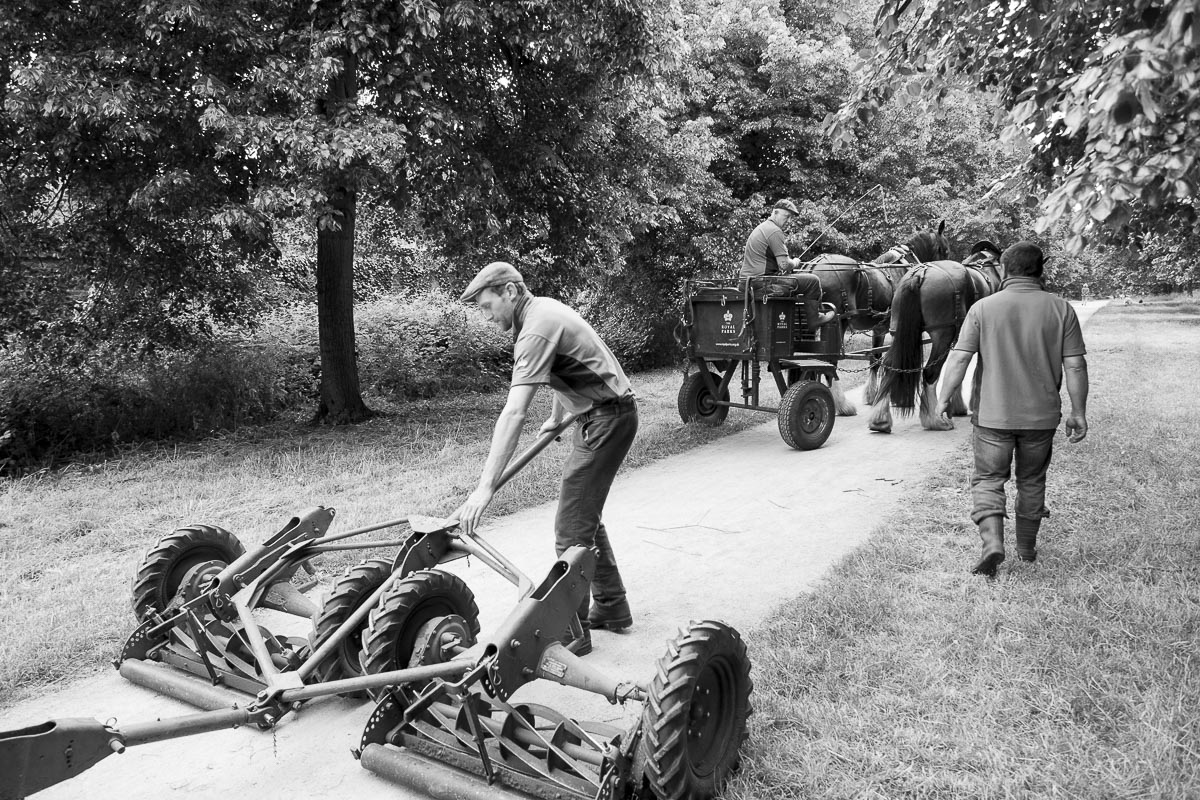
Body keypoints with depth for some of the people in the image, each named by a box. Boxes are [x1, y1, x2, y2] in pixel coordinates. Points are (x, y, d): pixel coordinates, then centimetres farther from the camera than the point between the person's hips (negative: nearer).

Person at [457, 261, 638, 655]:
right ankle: (612, 607, 29)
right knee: (586, 516, 18)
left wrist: (485, 488, -37)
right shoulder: (543, 308, 8)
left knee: (572, 526, -8)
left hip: (607, 419, -10)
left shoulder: (537, 330, -24)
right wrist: (556, 417, 37)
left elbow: (514, 414, -33)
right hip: (598, 415, 10)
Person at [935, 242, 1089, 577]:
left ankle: (992, 543, -8)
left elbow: (959, 358, -10)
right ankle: (1027, 547, 29)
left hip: (993, 414, -2)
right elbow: (1075, 366, -3)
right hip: (1041, 414, 2)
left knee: (987, 479, 9)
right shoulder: (1061, 309, -2)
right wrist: (1078, 412, 5)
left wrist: (944, 398, 1)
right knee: (1032, 481, 18)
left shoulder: (983, 308, -7)